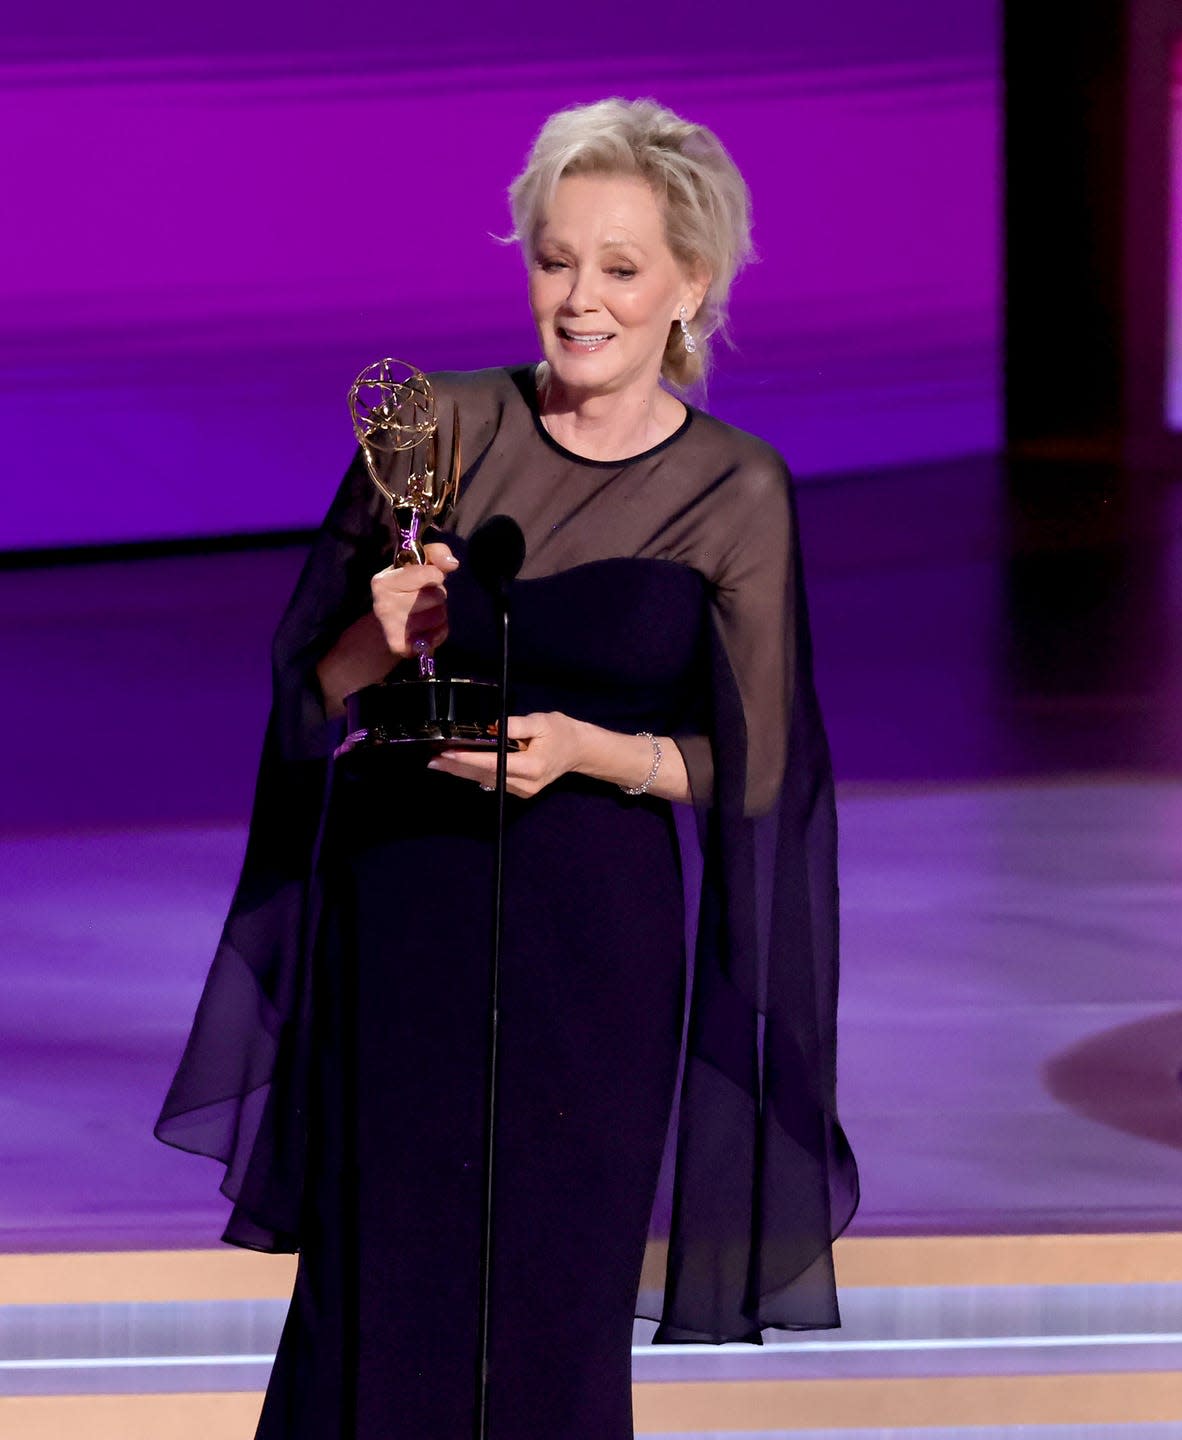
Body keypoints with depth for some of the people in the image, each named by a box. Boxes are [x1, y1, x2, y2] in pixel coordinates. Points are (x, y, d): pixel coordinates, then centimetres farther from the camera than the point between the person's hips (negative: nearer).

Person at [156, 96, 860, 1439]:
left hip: (598, 939, -1)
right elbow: (318, 689, 5)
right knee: (379, 1301, 1)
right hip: (402, 911, 1)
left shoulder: (737, 493, -3)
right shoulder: (438, 429, 0)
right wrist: (385, 635, -17)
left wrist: (586, 749, -17)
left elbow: (751, 766, 0)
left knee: (550, 1318, 1)